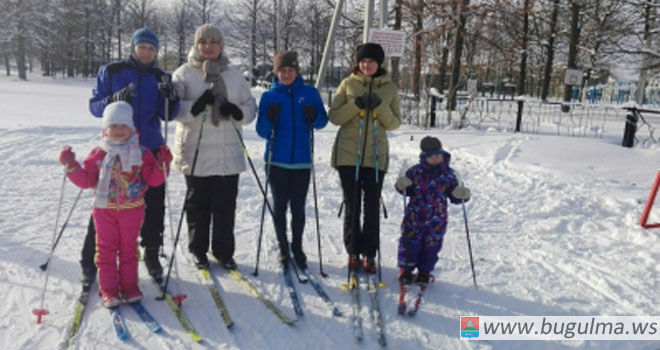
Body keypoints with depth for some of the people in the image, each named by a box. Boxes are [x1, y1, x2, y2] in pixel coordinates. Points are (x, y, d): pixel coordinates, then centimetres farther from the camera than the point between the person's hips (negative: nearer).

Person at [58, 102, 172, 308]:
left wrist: (162, 164, -19)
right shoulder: (98, 154, 2)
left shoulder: (141, 153, 0)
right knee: (106, 249, 4)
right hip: (104, 209, 1)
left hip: (132, 209, 0)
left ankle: (129, 285, 20)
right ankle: (108, 289, 12)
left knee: (129, 248, 9)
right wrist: (71, 166, -12)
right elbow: (85, 180, 1)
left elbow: (154, 180, -3)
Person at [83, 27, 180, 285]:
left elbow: (167, 115, 2)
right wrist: (115, 99, -22)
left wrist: (170, 99, -18)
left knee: (154, 205, 6)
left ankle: (152, 255, 22)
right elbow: (94, 106, -3)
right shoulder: (111, 71, 1)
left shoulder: (160, 77, 7)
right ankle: (89, 261, 14)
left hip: (151, 150, 2)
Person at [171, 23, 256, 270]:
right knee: (198, 205, 9)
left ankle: (224, 251, 21)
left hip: (228, 153, 2)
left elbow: (251, 107, 12)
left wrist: (236, 111, -11)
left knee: (226, 206, 6)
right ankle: (198, 251, 25)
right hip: (195, 153, -2)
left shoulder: (234, 74, 10)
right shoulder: (184, 74, 1)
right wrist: (196, 106, -25)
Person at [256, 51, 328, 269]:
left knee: (298, 207, 5)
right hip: (277, 161, 0)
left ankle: (297, 247, 21)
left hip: (302, 161, 0)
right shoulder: (269, 96, 2)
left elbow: (323, 120, 5)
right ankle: (283, 248, 21)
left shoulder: (310, 93, 3)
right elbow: (261, 132, 0)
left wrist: (314, 117, -16)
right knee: (280, 206, 7)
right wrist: (269, 120, -21)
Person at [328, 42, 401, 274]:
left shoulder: (389, 88, 7)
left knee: (372, 207, 2)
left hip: (376, 155, 1)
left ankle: (369, 254, 14)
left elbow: (394, 124, 6)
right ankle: (353, 252, 17)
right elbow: (334, 117, 2)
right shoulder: (348, 84, 5)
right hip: (348, 154, 0)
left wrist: (380, 107, -12)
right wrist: (355, 104, -14)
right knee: (352, 206, 5)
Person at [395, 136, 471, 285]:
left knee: (431, 245, 6)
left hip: (437, 219, 1)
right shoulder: (416, 171, 1)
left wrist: (462, 195, -14)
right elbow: (408, 190, 9)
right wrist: (402, 186, -12)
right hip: (415, 216, 0)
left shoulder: (448, 174, 2)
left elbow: (454, 196, 7)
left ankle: (424, 271, 23)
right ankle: (405, 269, 19)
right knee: (410, 242, 3)